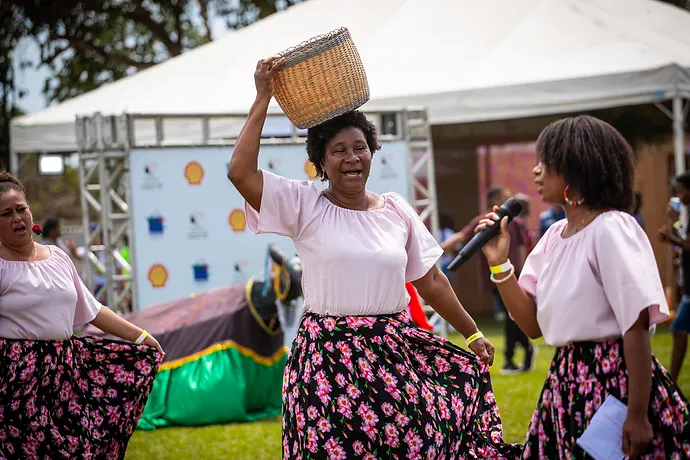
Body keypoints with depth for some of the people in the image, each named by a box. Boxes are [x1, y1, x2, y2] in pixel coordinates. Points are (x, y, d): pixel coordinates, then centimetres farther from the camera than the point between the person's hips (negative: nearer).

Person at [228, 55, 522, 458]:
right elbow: (241, 172, -13)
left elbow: (431, 282, 16)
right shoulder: (305, 206, 0)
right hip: (329, 356, -3)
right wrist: (263, 99, -11)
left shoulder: (396, 209, 10)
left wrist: (473, 333, 17)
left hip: (395, 353, 3)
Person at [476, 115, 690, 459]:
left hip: (616, 382, -7)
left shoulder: (611, 229, -12)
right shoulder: (554, 236, 11)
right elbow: (534, 324, 9)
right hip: (566, 382, 7)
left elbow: (637, 325, -17)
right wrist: (500, 264, -3)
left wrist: (637, 414, -21)